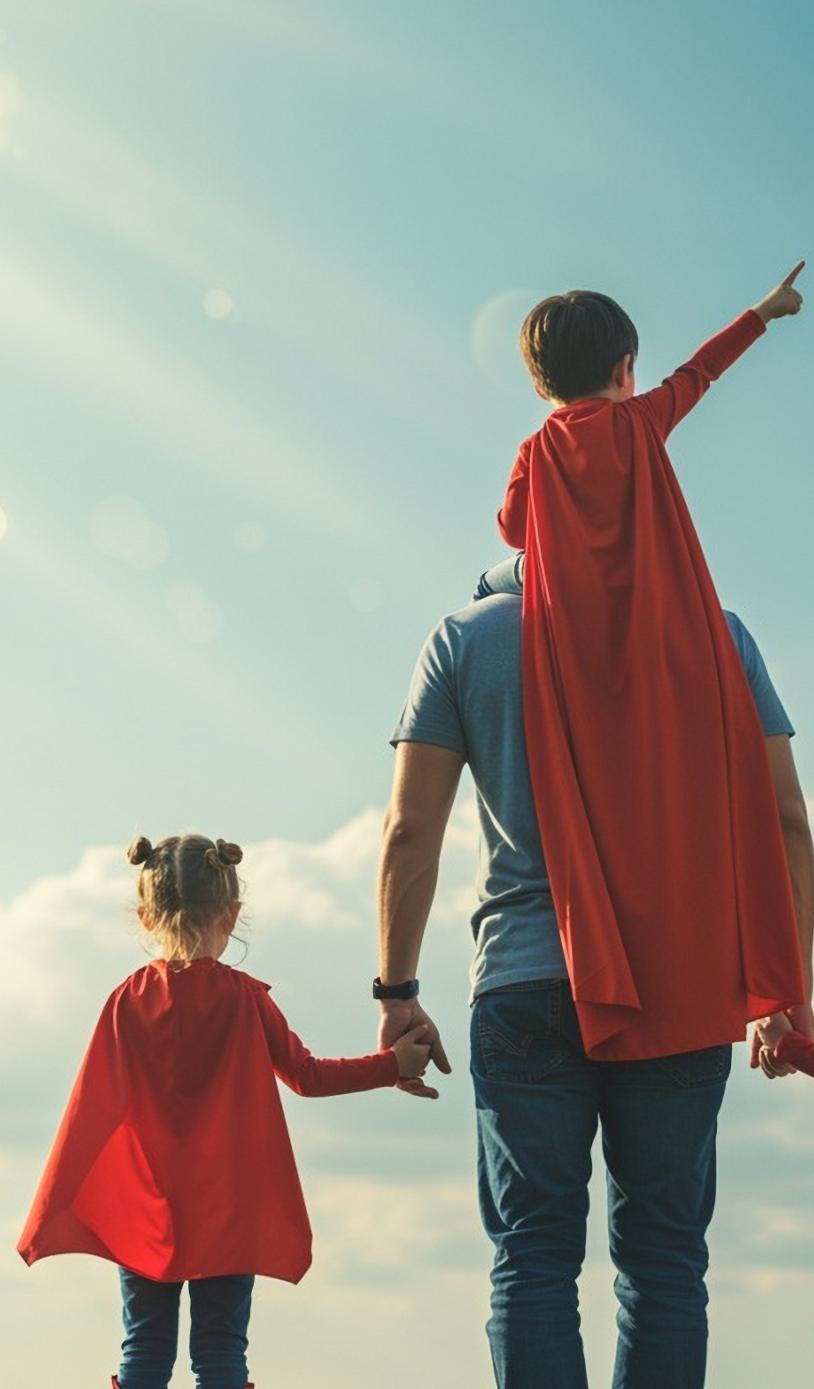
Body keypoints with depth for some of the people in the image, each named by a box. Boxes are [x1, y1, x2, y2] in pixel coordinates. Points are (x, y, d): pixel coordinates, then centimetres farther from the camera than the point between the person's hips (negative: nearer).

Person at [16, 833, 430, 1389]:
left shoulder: (128, 1000, -3)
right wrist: (393, 1064, 9)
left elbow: (91, 1109, -3)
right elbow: (308, 1075, -2)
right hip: (228, 1212, -1)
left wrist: (52, 1214, 3)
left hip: (143, 1213, 2)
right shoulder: (245, 998, -8)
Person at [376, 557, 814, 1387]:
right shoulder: (715, 632, 7)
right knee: (663, 1251, 5)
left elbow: (411, 829, 1)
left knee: (534, 1254, 2)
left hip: (524, 983, 0)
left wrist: (396, 992, 7)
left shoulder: (465, 638, 5)